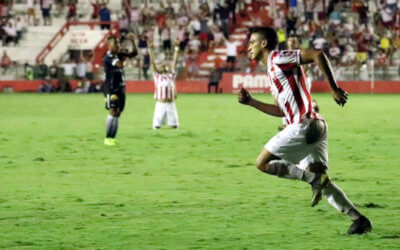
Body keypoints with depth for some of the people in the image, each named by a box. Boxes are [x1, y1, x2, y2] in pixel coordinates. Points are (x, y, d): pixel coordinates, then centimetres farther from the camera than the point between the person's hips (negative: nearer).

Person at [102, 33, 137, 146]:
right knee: (113, 111, -14)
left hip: (121, 88, 8)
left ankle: (112, 138, 9)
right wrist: (125, 59, -3)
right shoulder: (108, 57, -11)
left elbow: (134, 53, 16)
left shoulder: (119, 55, 14)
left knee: (118, 113, 6)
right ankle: (108, 138, -10)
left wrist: (132, 41, 2)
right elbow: (120, 64, -24)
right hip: (111, 89, -8)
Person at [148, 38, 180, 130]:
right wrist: (151, 49, -2)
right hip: (160, 104, -2)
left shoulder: (171, 75, 14)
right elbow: (153, 63, 5)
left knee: (175, 126, 1)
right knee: (156, 126, -5)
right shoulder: (157, 75, 10)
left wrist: (176, 48, 9)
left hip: (171, 104, 2)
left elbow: (175, 61, 12)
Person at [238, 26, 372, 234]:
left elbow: (317, 54, -15)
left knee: (263, 163, -4)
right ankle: (358, 219, -2)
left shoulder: (278, 58, -5)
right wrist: (250, 102, 24)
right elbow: (280, 110, 28)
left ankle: (315, 179, -12)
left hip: (304, 125, -10)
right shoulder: (272, 70, 24)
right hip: (315, 126, 10)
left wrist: (334, 88, -17)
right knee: (320, 180, 6)